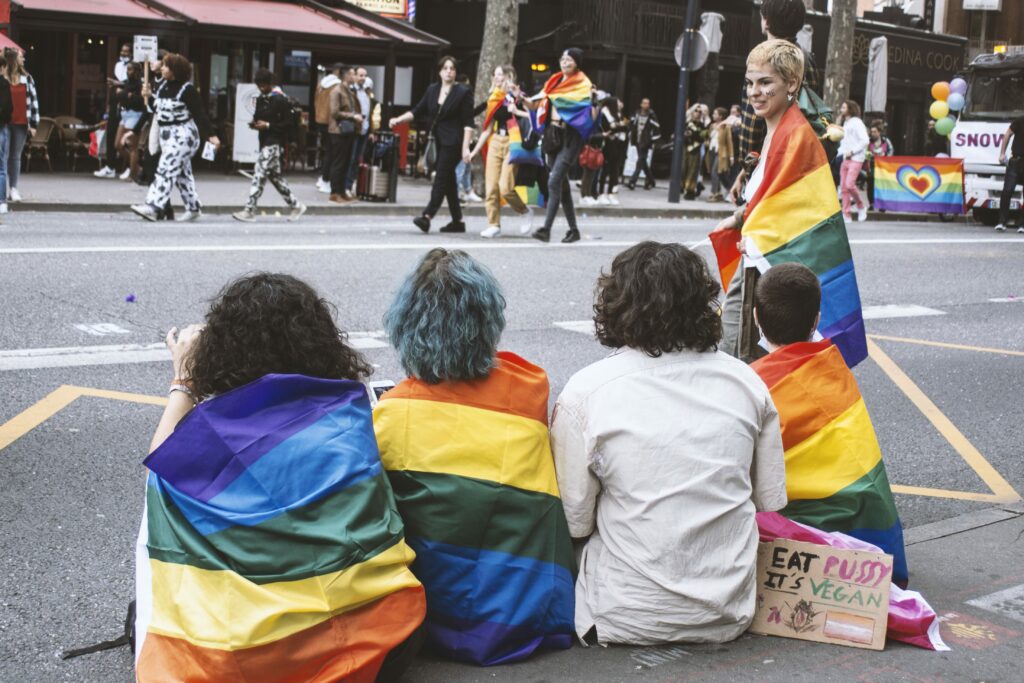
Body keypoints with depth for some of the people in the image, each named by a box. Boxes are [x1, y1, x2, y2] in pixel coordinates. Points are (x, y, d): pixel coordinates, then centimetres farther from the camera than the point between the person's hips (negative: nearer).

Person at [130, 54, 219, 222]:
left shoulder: (187, 89, -14)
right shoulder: (163, 86, 9)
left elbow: (200, 113, -16)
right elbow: (158, 108, 18)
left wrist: (210, 135, -22)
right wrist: (149, 96, 2)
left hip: (182, 136, -9)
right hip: (166, 135, 9)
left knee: (166, 170, -15)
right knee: (182, 173, 13)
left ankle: (152, 206, -21)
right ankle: (193, 208, 21)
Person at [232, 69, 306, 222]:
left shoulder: (280, 100, -10)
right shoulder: (260, 100, 13)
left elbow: (288, 123, -12)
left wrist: (268, 125, -19)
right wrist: (254, 124, 1)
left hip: (274, 143, -9)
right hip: (264, 142, 9)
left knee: (259, 174, -12)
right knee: (275, 176, 13)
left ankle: (249, 211, -11)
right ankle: (296, 205, 23)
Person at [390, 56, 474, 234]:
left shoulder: (463, 93, -5)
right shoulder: (432, 90, 12)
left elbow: (468, 123, -8)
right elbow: (418, 111, 16)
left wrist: (465, 147, -15)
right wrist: (398, 119, 3)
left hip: (452, 143, -7)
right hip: (438, 142, 7)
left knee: (441, 178, -13)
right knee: (448, 181, 9)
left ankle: (427, 217, -21)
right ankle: (458, 221, 15)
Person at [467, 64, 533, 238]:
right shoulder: (494, 99, 14)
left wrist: (516, 112, -19)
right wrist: (474, 151, 17)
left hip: (512, 144, -6)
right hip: (495, 143, 6)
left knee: (505, 187, -14)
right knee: (490, 188, -1)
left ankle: (525, 212, 10)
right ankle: (494, 224, 5)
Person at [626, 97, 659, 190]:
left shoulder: (652, 116, -10)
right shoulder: (636, 114, 5)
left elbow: (657, 130, -10)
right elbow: (631, 125, 18)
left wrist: (651, 141, -11)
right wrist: (631, 137, 11)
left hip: (645, 143, -6)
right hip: (637, 142, 6)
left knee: (640, 161, -10)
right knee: (643, 162, 14)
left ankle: (632, 182, -14)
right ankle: (650, 180, 29)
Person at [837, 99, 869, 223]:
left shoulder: (857, 122, -4)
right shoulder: (845, 124, 21)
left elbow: (865, 140, -13)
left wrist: (852, 151, -16)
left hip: (855, 159, -8)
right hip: (845, 159, 8)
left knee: (849, 184, -20)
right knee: (843, 187, 1)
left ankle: (861, 206, 0)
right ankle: (846, 215, 3)